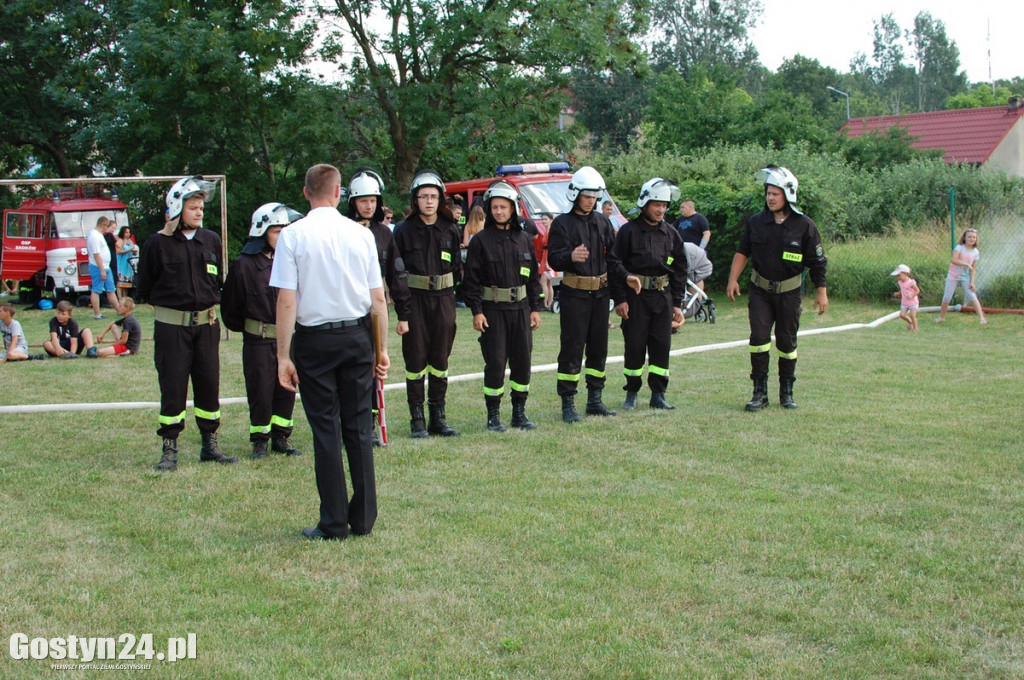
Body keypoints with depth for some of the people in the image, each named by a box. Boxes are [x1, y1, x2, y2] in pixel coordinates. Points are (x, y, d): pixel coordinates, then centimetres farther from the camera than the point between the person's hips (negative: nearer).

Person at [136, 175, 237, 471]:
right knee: (172, 388, 0)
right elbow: (145, 286, 3)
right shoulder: (158, 244, -6)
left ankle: (210, 445, 19)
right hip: (171, 327, -4)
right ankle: (169, 450, 7)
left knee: (209, 385, 8)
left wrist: (210, 304, 9)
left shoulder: (211, 240, 6)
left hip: (207, 324, 4)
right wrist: (168, 304, 6)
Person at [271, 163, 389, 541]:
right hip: (357, 336, 2)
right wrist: (382, 349, 12)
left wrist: (284, 356, -6)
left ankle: (334, 523, 6)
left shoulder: (293, 236, -6)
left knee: (325, 430, 3)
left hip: (314, 339, -2)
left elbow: (287, 301, -10)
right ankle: (363, 519, 13)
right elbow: (378, 300, 3)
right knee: (358, 428, 9)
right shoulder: (361, 234, 1)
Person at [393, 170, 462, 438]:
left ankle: (438, 419, 14)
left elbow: (456, 266, 13)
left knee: (440, 360, 7)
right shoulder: (404, 230, -1)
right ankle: (417, 420, 6)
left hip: (443, 298, 3)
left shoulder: (450, 229, 7)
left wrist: (446, 290, 5)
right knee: (416, 359, 0)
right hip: (415, 301, -3)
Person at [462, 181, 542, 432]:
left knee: (522, 360, 6)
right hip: (492, 310, -4)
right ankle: (493, 416, 7)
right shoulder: (481, 241, -2)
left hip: (521, 308, 4)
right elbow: (471, 278, -4)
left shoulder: (524, 239, 9)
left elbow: (533, 276, 14)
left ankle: (519, 413, 17)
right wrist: (476, 311, -10)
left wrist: (535, 308, 10)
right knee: (495, 362, -3)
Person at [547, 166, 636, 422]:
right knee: (572, 348, -4)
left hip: (600, 294, 6)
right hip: (574, 294, -5)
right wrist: (571, 257, -37)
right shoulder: (562, 223, -5)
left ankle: (595, 400, 20)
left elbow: (611, 258, 15)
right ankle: (568, 404, 2)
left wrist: (626, 276, -2)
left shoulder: (602, 222, 12)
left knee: (599, 348, 10)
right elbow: (553, 258, -16)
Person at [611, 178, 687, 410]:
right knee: (635, 345, 1)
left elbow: (679, 270, 14)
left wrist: (677, 303, 9)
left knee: (662, 345, 4)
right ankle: (631, 393, 13)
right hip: (635, 296, -4)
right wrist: (620, 299, -10)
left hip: (663, 296, 4)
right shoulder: (629, 231, -4)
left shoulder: (671, 234, 9)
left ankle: (658, 394, 12)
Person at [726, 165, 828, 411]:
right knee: (759, 337, -10)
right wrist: (733, 279, 2)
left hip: (789, 292, -1)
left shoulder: (804, 226, -7)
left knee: (787, 342, 6)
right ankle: (760, 392, -5)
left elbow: (817, 262, -2)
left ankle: (787, 392, 19)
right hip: (760, 290, 1)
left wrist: (821, 292, -1)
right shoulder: (756, 222, 0)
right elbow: (742, 251, 10)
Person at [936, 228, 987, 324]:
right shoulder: (959, 247, -11)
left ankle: (981, 317, -14)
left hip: (965, 277, 2)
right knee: (947, 298, 0)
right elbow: (954, 260, -26)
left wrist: (972, 282, -8)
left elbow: (973, 269, 0)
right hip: (953, 276, -2)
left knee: (972, 296, -13)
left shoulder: (975, 252, -1)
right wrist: (967, 264, -25)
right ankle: (941, 317, 19)